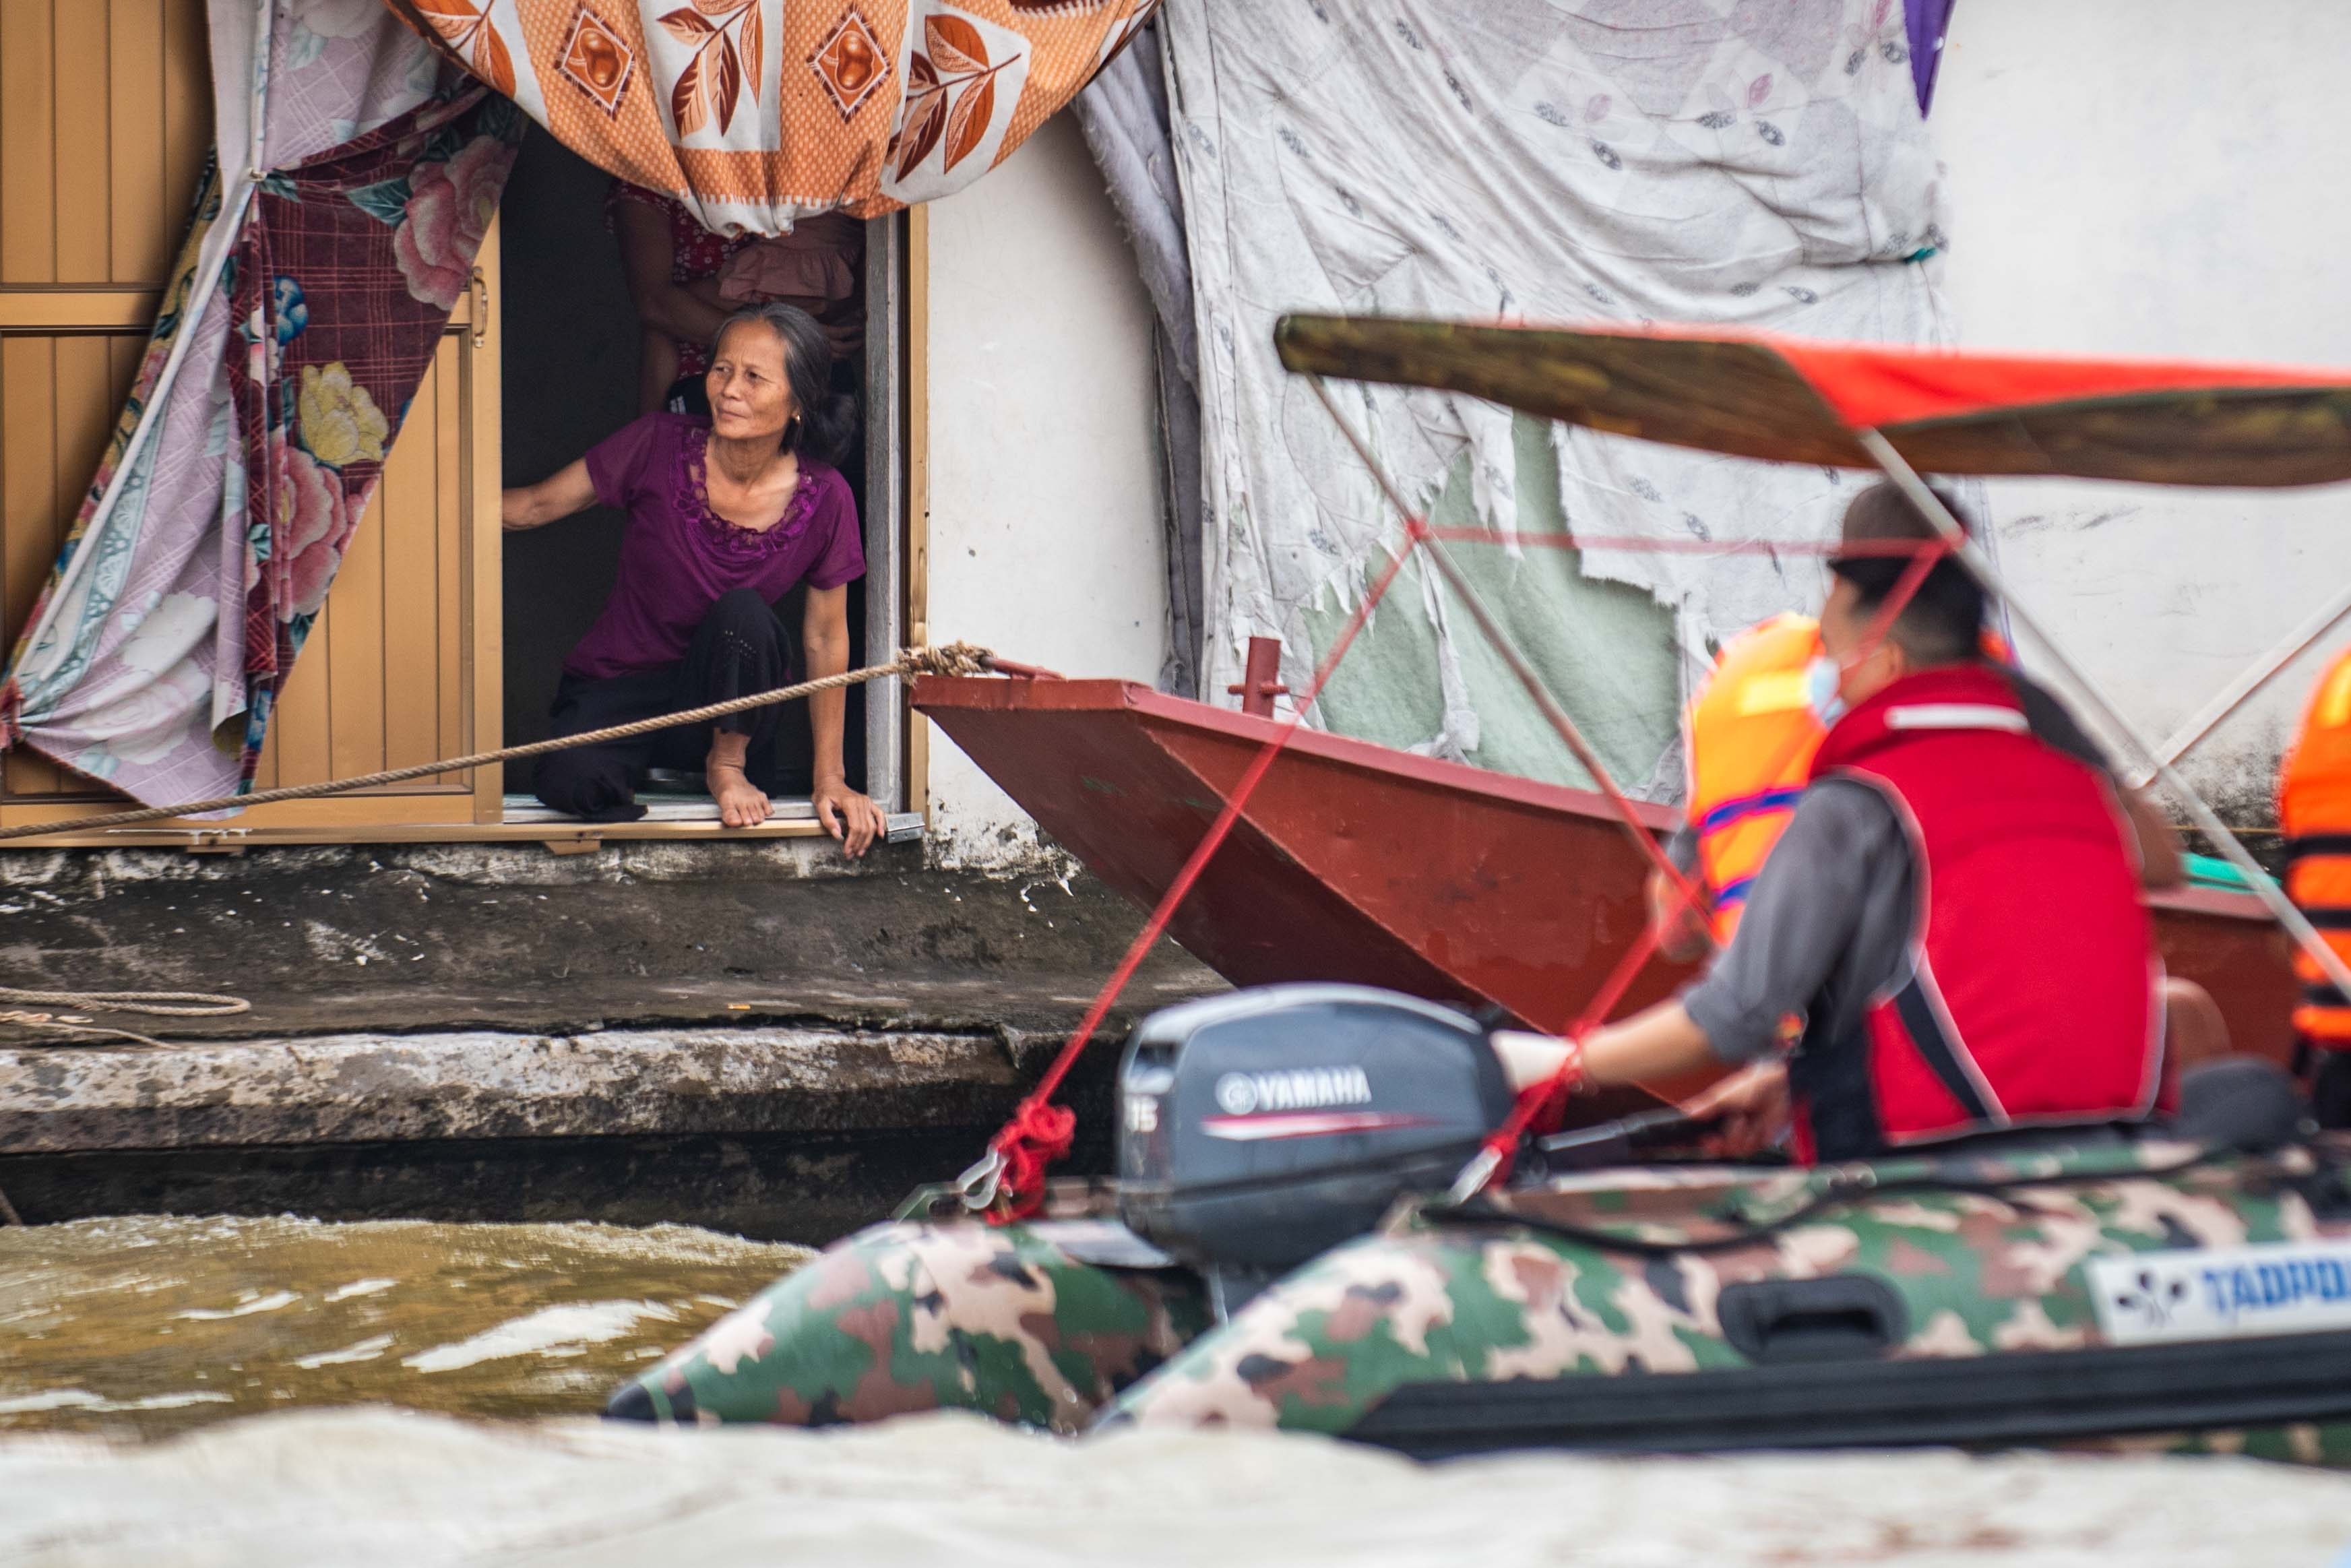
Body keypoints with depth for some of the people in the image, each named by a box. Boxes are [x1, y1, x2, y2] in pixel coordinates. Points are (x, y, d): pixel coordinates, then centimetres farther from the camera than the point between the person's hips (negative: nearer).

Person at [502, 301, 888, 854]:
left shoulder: (823, 500, -13)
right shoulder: (661, 446, -15)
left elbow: (826, 637, -3)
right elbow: (537, 506, -5)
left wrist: (830, 778, -2)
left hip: (730, 706, 1)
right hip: (617, 688, -1)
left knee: (743, 614, -33)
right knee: (569, 783, -35)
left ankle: (727, 764, -6)